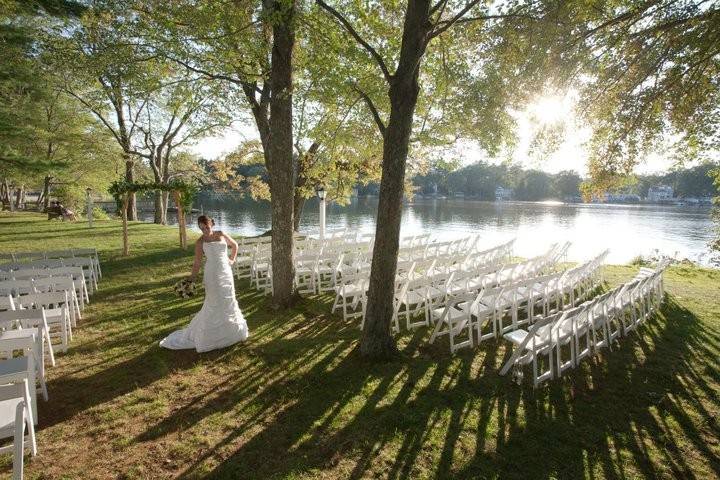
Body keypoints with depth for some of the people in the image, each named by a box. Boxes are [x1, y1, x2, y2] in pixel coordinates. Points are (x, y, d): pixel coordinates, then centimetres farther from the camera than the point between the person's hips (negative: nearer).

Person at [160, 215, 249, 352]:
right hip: (212, 274, -3)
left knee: (228, 301, 11)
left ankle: (231, 331, 28)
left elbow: (234, 245, 22)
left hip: (226, 272, 3)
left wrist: (232, 259, 14)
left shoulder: (221, 235, 7)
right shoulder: (200, 242, -1)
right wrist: (192, 278, -14)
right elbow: (197, 263, -5)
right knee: (213, 303, -2)